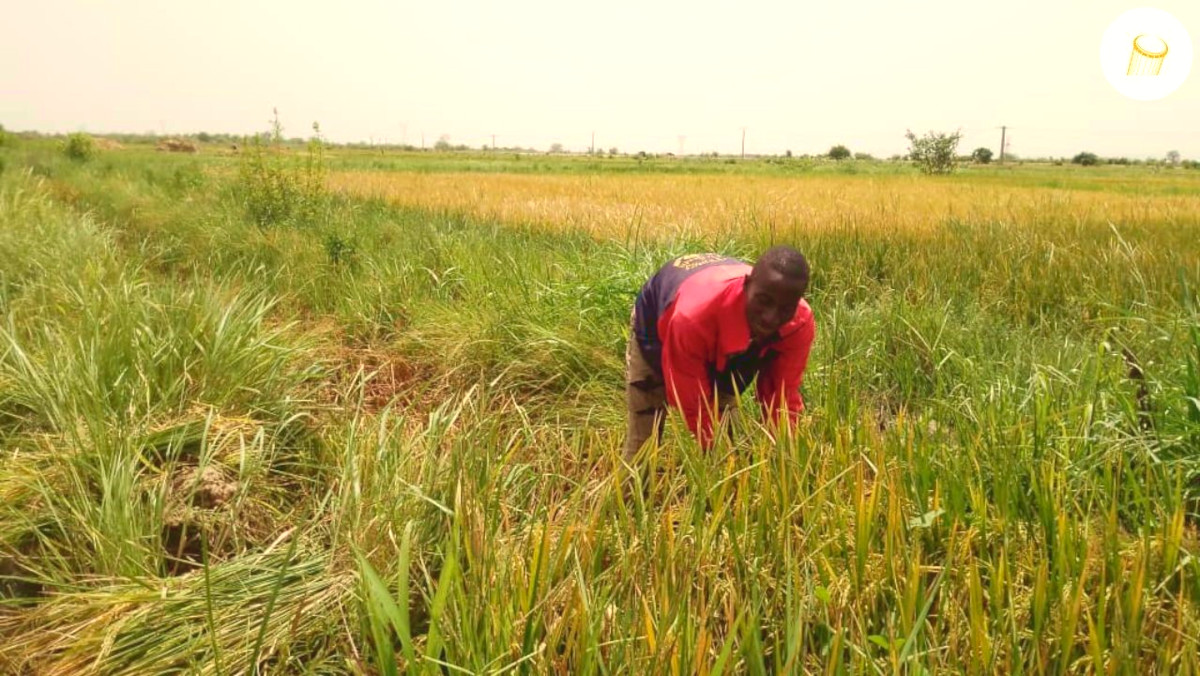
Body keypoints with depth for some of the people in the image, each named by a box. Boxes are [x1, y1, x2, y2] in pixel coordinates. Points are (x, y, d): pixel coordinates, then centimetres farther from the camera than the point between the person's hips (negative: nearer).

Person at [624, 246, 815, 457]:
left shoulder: (801, 323, -35)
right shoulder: (694, 316, -49)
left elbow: (783, 398, -23)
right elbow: (693, 407, -37)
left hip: (722, 347, 4)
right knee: (643, 445, -3)